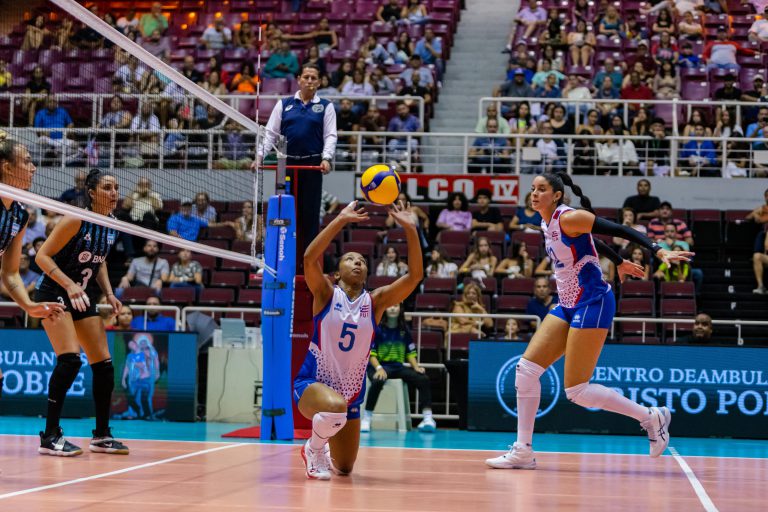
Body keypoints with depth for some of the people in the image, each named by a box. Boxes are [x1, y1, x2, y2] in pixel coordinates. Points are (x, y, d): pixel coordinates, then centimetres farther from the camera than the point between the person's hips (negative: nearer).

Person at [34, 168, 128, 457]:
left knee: (104, 363, 4)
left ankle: (102, 436, 15)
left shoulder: (111, 226, 3)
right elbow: (43, 255, -17)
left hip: (83, 299, 8)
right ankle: (50, 437, -18)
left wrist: (109, 293, 4)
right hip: (54, 295, -8)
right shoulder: (76, 220, -18)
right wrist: (69, 285, -28)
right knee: (70, 359, -23)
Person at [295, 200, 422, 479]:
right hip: (312, 383, -4)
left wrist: (410, 229, -19)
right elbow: (309, 258, -24)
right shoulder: (326, 294, -6)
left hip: (351, 392, 4)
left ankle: (321, 451, 51)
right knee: (335, 407, -40)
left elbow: (415, 275, -10)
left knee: (344, 469, 14)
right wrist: (341, 219, -28)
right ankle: (314, 449, -9)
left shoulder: (375, 301, 0)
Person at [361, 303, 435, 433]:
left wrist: (416, 367, -6)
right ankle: (366, 418, -24)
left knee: (423, 379, -17)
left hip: (398, 367, 4)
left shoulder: (404, 330, 9)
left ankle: (428, 418, -16)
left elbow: (410, 352, 13)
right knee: (378, 381, -38)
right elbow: (371, 353, -8)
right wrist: (379, 368, -25)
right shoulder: (376, 328, -4)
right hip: (379, 366, -4)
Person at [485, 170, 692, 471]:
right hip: (568, 306, 9)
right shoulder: (547, 224, 11)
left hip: (592, 304, -9)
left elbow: (619, 230, -17)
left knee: (576, 392, -10)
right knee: (526, 369, -1)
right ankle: (523, 451, 4)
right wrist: (619, 263, 37)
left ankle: (651, 417, 5)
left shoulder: (568, 218, -15)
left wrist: (659, 252, -27)